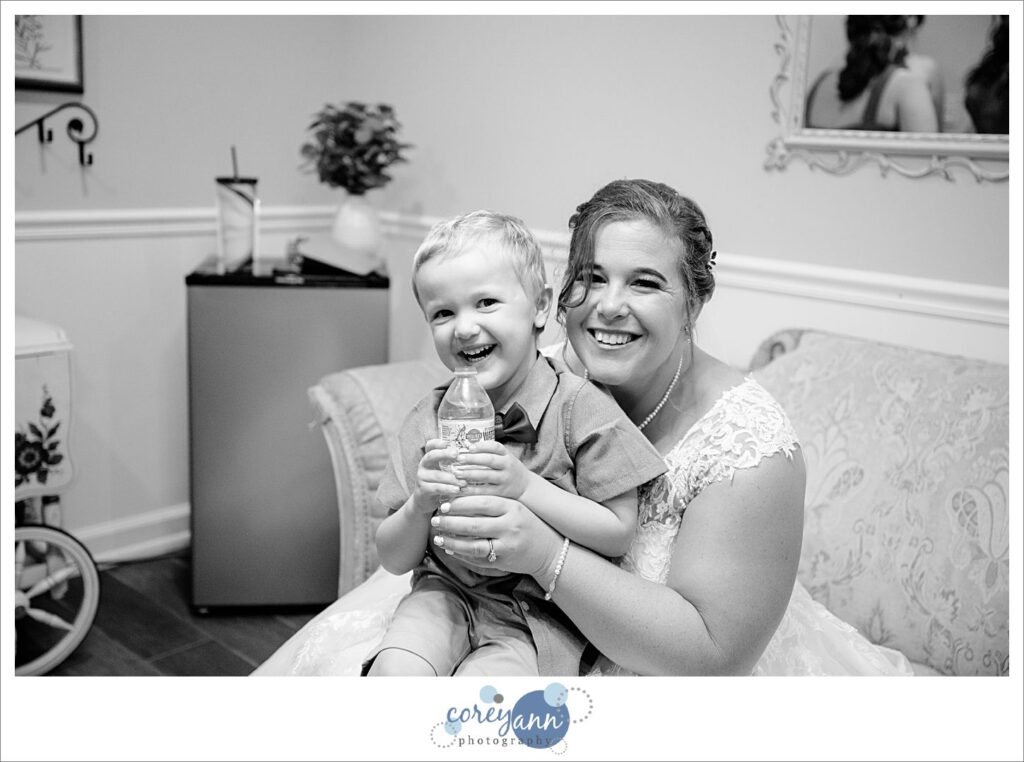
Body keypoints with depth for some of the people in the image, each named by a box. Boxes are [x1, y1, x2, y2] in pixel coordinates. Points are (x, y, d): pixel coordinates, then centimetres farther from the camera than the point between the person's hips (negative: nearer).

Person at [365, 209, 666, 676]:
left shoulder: (579, 406, -9)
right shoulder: (430, 419, 0)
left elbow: (617, 535, -11)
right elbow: (393, 560, 2)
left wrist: (524, 487, -21)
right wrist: (421, 504, -19)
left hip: (539, 615, -2)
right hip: (447, 593, 3)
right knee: (392, 670, -25)